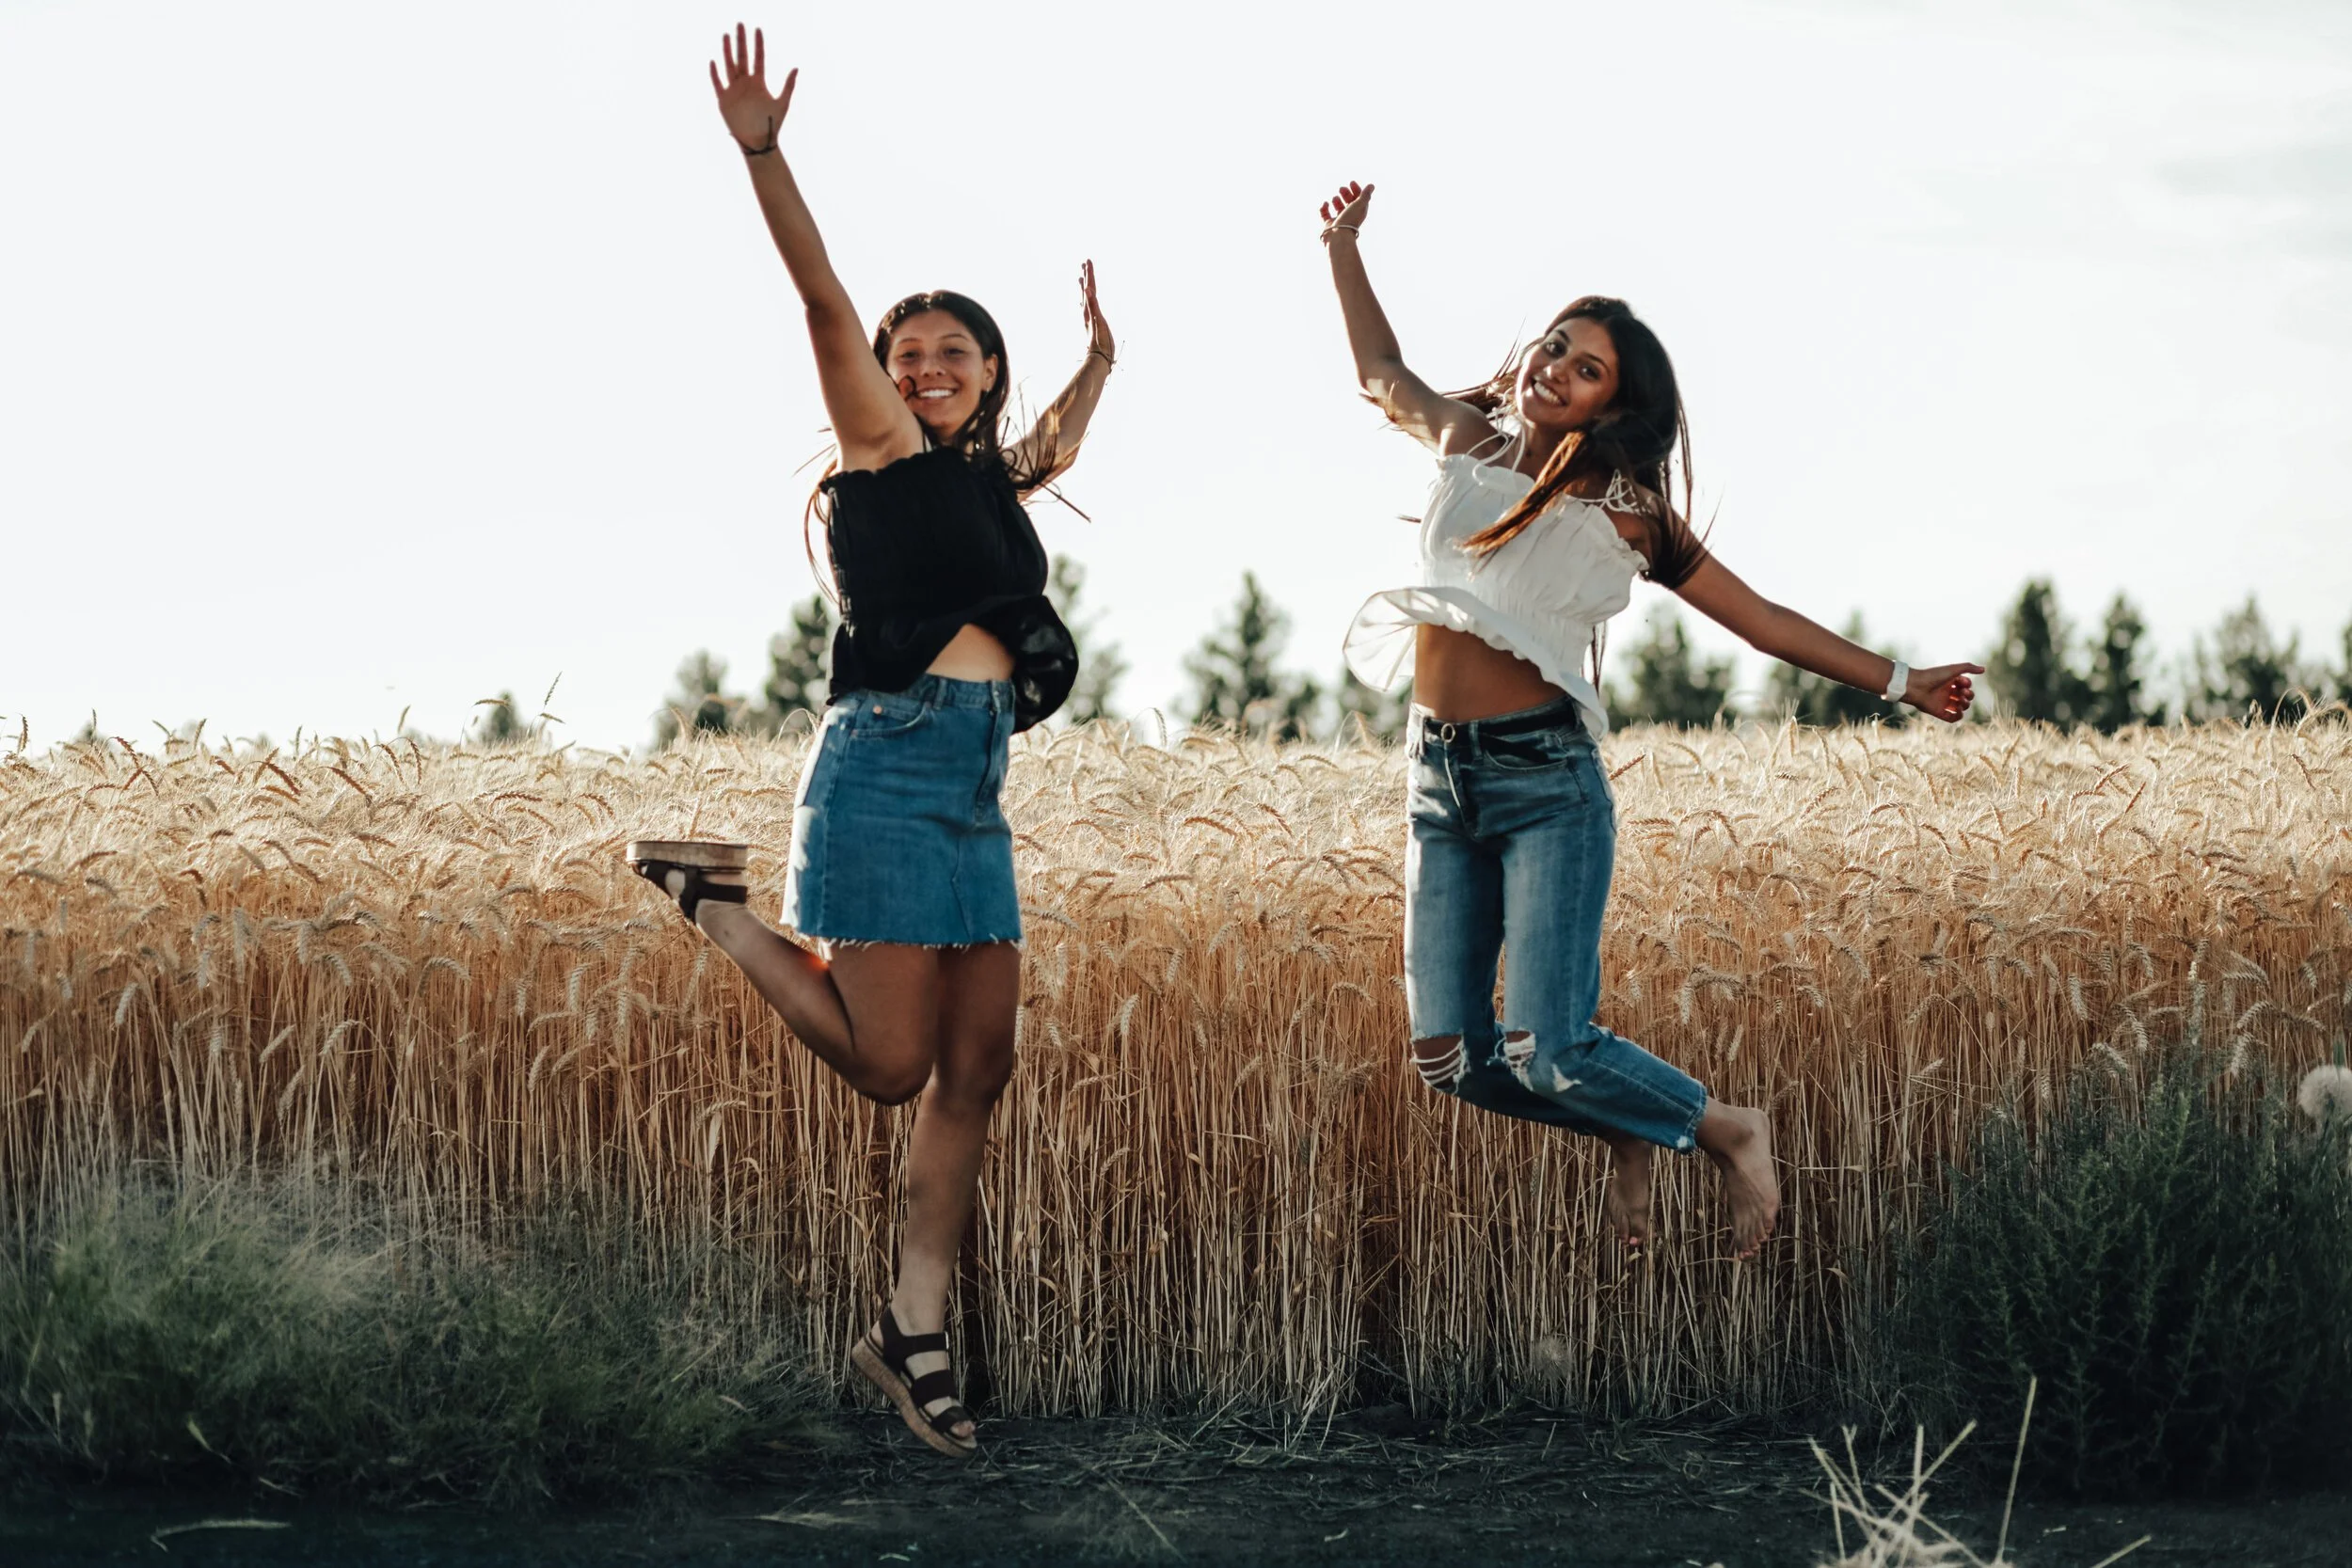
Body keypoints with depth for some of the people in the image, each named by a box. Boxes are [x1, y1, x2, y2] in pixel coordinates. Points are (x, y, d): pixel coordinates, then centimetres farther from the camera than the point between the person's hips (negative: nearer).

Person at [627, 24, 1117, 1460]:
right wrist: (762, 156, -21)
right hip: (890, 768, -8)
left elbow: (1058, 448, 46)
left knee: (976, 1073, 3)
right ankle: (718, 904, 10)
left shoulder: (987, 477, 21)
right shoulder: (884, 445, 2)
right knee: (891, 1063, -9)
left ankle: (915, 1333, 7)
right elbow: (824, 298, -11)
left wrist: (1098, 359, 54)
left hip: (977, 793, 8)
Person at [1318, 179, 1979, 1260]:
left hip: (1544, 779, -4)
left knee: (1548, 1054, -16)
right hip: (1440, 782, 5)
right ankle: (1625, 1130, 25)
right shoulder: (1469, 440, 11)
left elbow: (1764, 622, 5)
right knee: (1449, 1058, -3)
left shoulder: (1624, 515, 0)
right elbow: (1382, 375, 31)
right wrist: (1345, 252, 30)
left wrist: (1898, 682, 4)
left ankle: (1728, 1133, 11)